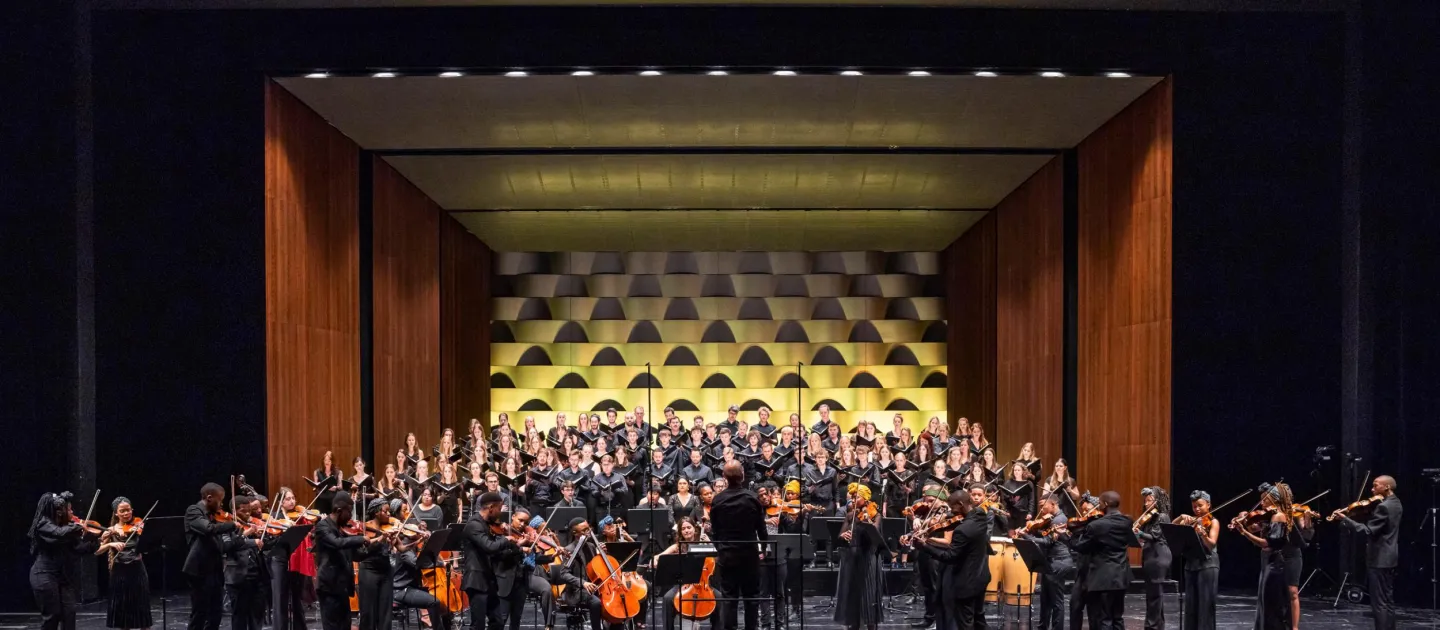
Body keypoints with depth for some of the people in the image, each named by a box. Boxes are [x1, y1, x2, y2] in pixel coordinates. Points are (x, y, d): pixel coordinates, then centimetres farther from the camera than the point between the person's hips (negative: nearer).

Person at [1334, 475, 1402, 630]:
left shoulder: (1383, 506, -19)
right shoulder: (1395, 503, 12)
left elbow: (1368, 530, -22)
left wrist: (1345, 519, -22)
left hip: (1379, 559, -10)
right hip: (1389, 557, 10)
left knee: (1379, 603, -7)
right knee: (1388, 601, 14)